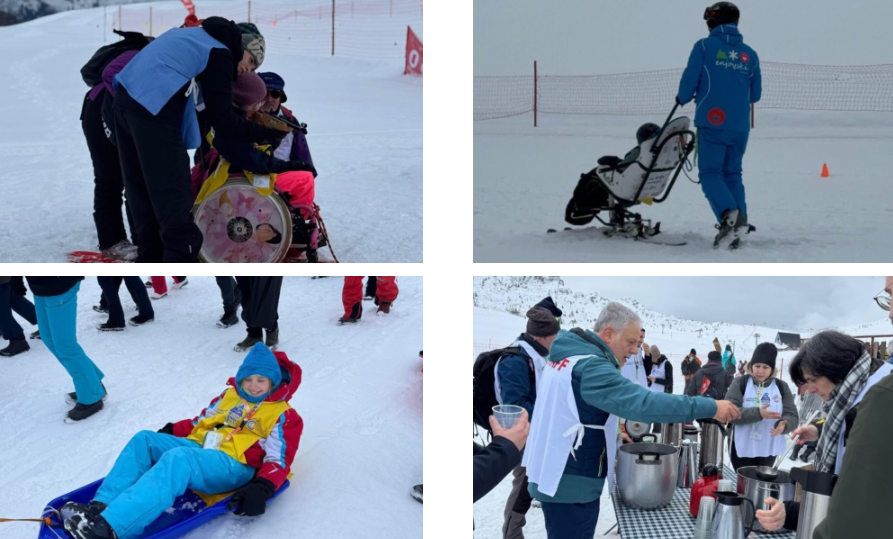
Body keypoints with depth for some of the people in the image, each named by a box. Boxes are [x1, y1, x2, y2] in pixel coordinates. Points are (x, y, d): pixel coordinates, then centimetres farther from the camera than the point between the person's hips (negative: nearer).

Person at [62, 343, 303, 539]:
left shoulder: (283, 415, 1)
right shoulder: (231, 396, 22)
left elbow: (279, 459, -7)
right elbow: (204, 420, 28)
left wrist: (262, 488, -25)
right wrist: (171, 431, 16)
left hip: (234, 466, -9)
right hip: (201, 448, 9)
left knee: (177, 458, -37)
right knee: (144, 439, -8)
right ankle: (100, 506, -26)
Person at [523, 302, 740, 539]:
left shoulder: (567, 356, 9)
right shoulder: (590, 367, -22)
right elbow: (644, 403, -32)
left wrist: (609, 432, 12)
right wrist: (710, 407, -29)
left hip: (554, 477, 10)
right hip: (571, 486, -10)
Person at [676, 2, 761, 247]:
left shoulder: (704, 46, -2)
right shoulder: (750, 54, 10)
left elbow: (689, 80, -5)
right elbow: (755, 94, 15)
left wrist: (683, 98, 16)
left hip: (712, 123, -4)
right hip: (740, 126, 4)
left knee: (710, 173, -1)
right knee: (733, 173, 15)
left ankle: (728, 212, -24)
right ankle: (740, 218, 1)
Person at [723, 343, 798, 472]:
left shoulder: (781, 386, 3)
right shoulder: (740, 383, -5)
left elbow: (792, 416, -2)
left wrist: (783, 425, -26)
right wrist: (758, 413, -30)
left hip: (769, 449, 3)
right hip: (743, 449, -3)